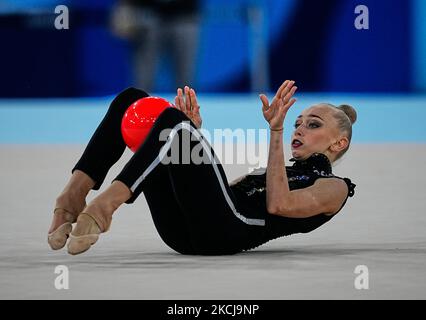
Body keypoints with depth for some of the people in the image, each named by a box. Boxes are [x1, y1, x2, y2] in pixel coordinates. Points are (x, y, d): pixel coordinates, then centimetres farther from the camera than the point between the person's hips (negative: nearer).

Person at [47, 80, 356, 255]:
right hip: (185, 229, 8)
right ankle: (75, 195, -21)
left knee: (174, 121, -25)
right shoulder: (274, 173, 39)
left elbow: (279, 204, -8)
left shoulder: (334, 187, 15)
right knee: (132, 99, 1)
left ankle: (104, 207, -42)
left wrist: (276, 131, -10)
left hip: (224, 232, -8)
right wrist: (197, 135, 16)